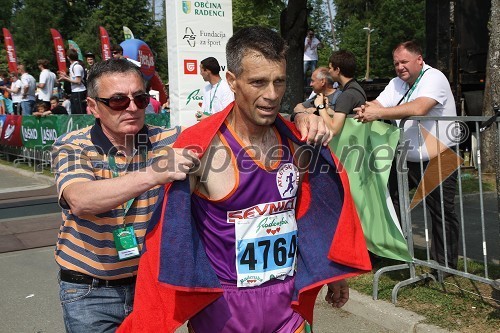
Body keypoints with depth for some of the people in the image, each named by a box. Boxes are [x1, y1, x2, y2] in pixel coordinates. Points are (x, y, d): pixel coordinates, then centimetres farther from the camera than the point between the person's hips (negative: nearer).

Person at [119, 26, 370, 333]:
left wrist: (335, 274, 18)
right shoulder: (201, 147, -18)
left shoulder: (296, 141, -4)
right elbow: (170, 234, -12)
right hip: (222, 306, -3)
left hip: (288, 300, 4)